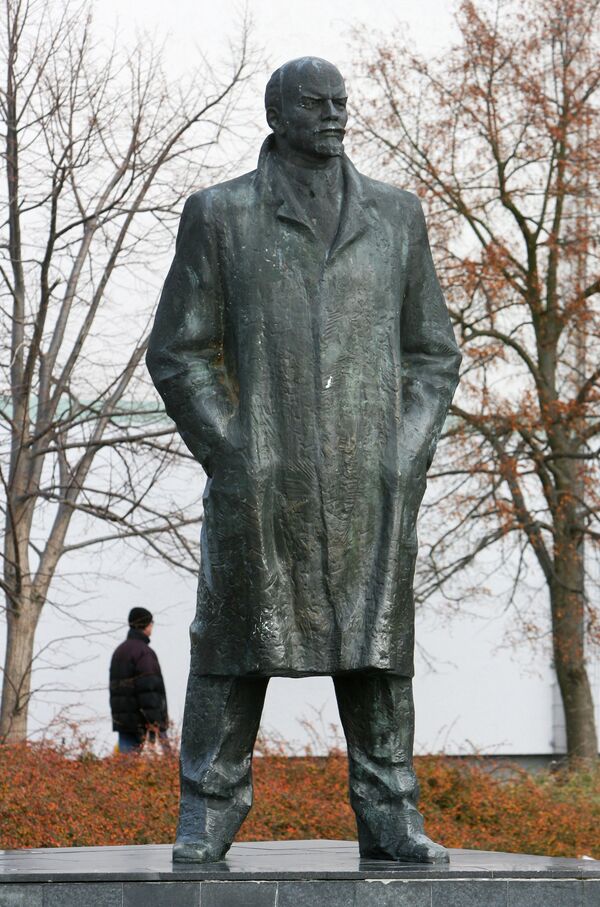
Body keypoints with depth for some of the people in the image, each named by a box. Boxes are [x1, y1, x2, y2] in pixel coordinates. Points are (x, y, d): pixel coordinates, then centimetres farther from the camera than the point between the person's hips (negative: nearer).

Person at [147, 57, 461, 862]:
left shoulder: (395, 215, 12)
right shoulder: (219, 215, 6)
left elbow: (433, 352, 14)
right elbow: (179, 353, 4)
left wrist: (406, 461, 1)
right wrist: (231, 457, -7)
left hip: (370, 483, 2)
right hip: (260, 484, -2)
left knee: (376, 644, 2)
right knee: (236, 643, -1)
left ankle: (389, 818, 7)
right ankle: (208, 816, 7)